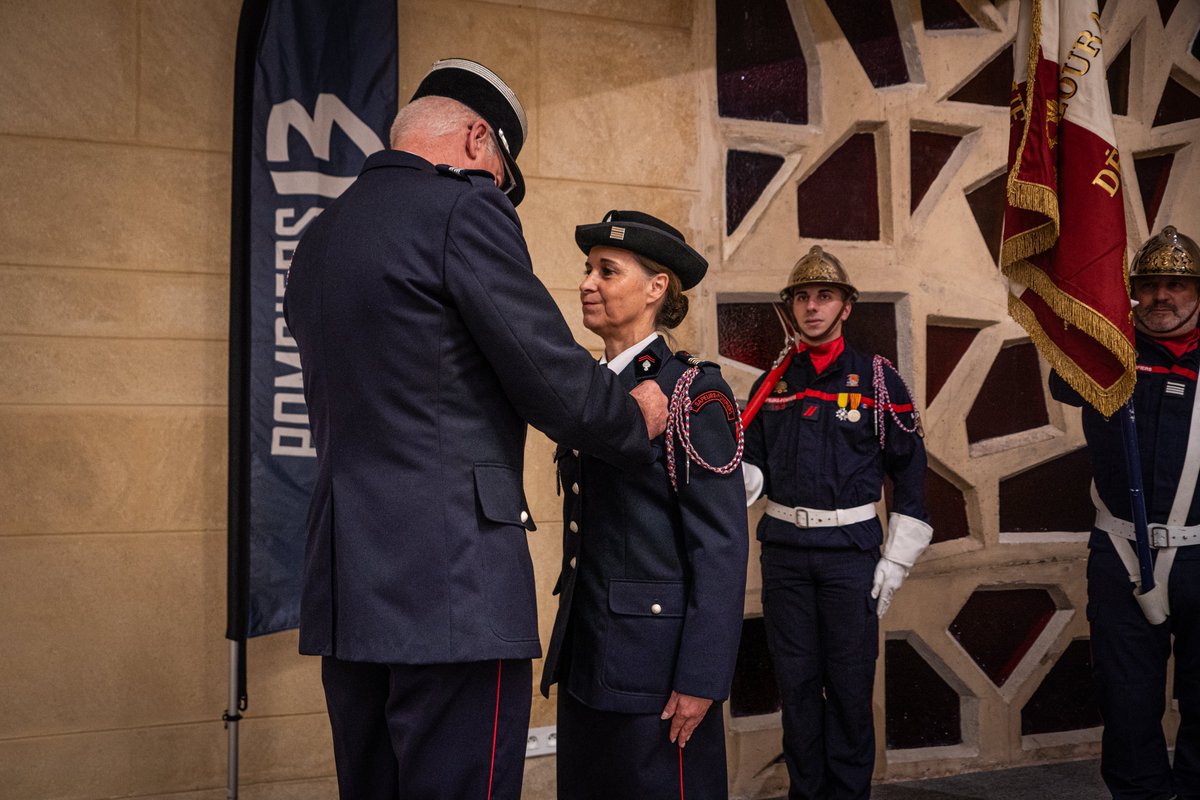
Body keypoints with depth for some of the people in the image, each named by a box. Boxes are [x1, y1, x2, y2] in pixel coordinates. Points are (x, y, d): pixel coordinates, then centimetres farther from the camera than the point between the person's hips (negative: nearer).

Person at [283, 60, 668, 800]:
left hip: (347, 583, 9)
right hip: (451, 583, -8)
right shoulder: (463, 207, -8)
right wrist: (640, 423, 7)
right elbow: (557, 382, -12)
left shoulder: (317, 239, 16)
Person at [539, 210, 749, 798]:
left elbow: (721, 545, -15)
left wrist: (701, 679, -18)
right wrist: (566, 651, 16)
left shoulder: (692, 393, -11)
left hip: (653, 663, -7)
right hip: (584, 660, 7)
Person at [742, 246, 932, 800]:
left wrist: (896, 563, -4)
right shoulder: (771, 384, 7)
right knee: (795, 680, 10)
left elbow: (911, 474, -1)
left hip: (850, 549, -3)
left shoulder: (877, 379, -2)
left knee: (849, 684, 5)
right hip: (784, 549, 3)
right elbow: (752, 468, 8)